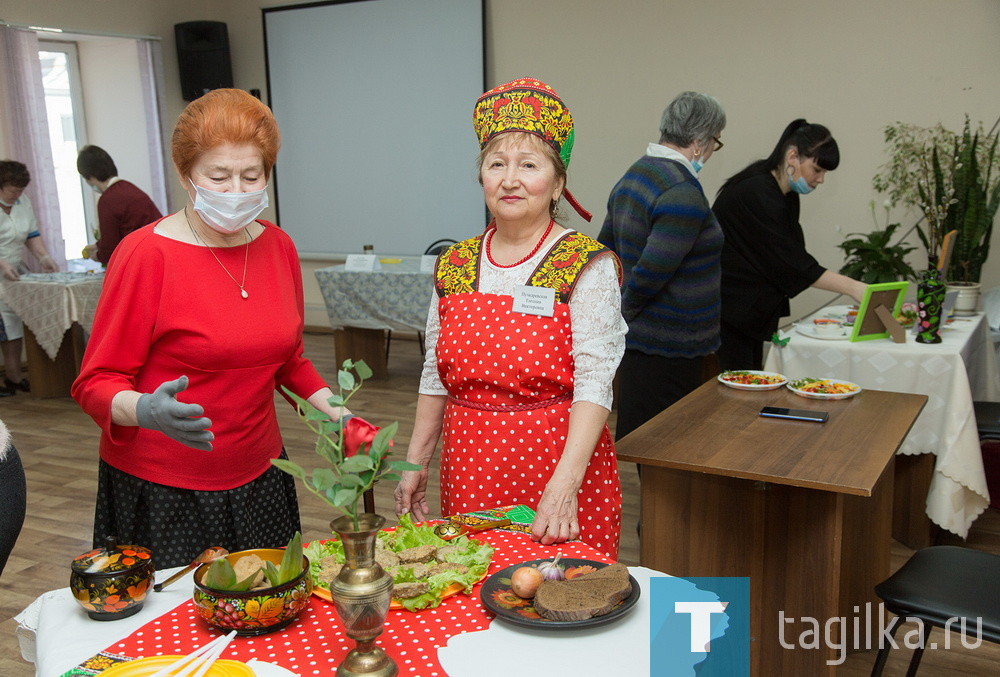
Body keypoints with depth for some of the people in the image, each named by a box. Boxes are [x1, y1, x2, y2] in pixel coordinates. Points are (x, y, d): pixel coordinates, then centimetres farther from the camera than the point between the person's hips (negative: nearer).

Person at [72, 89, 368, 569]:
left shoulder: (278, 247, 3)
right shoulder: (146, 254, -14)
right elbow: (96, 383, -11)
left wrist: (333, 410, 3)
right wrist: (147, 411, -31)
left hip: (258, 477, 5)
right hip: (163, 493, -5)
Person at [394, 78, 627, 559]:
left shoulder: (588, 266, -9)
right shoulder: (454, 267, 5)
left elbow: (594, 383, -16)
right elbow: (436, 377, 12)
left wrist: (564, 485, -26)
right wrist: (416, 463, 10)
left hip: (559, 469, -4)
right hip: (469, 474, 4)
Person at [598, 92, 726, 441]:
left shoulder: (632, 176, 11)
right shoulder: (684, 193, -19)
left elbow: (605, 251, 17)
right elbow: (651, 272, -25)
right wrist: (623, 316, -7)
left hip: (640, 342, 9)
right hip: (668, 348, -9)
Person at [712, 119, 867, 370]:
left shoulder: (787, 196, 9)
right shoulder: (756, 193, -21)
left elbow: (789, 258, 13)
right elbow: (791, 264, -24)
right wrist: (852, 287, -22)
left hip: (752, 310, 10)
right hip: (727, 310, -10)